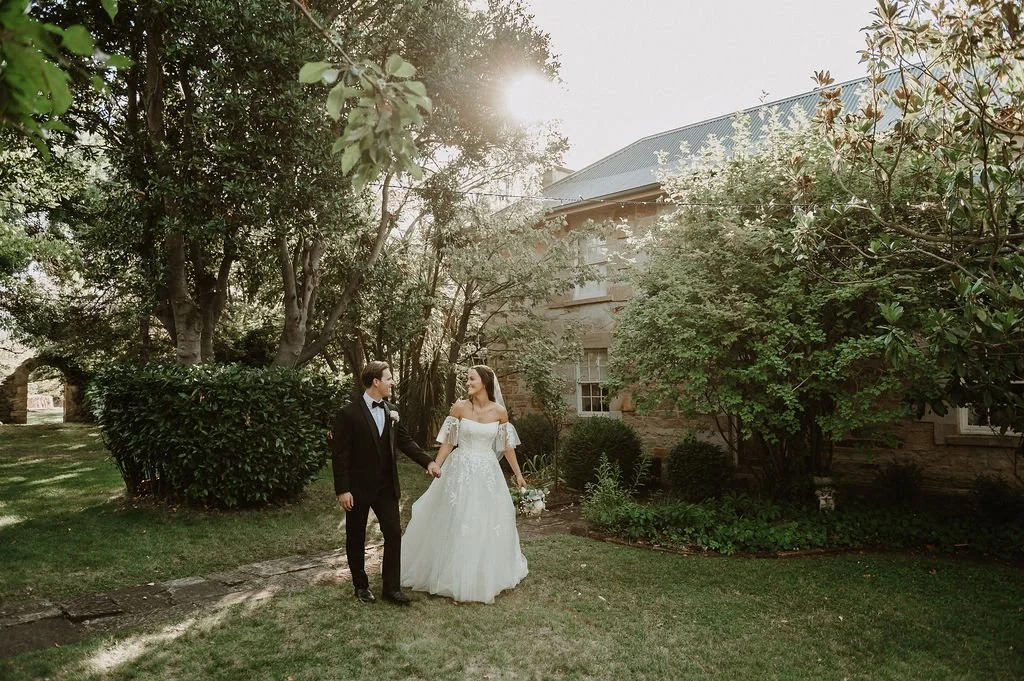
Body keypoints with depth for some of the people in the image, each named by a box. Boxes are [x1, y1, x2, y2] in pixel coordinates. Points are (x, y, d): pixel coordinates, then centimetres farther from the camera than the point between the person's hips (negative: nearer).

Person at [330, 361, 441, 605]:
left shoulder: (390, 412, 2)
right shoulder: (348, 414, -15)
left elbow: (405, 440, 9)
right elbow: (339, 454, -14)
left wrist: (428, 461, -3)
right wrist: (342, 490, -17)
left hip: (386, 486, 5)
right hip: (358, 487, -5)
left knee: (394, 534, 3)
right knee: (356, 538, 11)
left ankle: (392, 587, 15)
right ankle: (361, 585, 29)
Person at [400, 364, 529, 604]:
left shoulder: (499, 412, -3)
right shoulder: (460, 407, -6)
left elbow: (507, 446, 6)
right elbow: (448, 442, -2)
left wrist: (518, 474, 10)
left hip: (488, 472, 2)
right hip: (461, 470, -1)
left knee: (488, 523, 10)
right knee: (455, 522, 3)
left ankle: (487, 576, 31)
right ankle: (456, 577, 21)